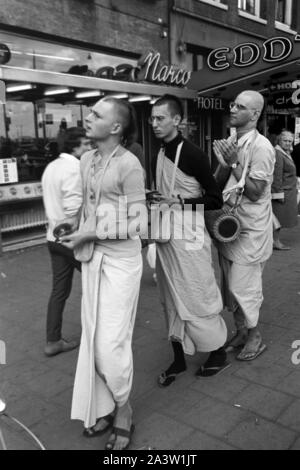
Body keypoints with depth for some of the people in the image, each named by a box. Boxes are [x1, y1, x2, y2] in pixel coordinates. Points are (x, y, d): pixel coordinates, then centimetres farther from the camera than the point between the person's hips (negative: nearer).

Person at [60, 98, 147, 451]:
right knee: (93, 338, 14)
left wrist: (91, 234, -15)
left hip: (120, 260, -7)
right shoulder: (87, 160, 7)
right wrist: (79, 235, 4)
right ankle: (103, 407, 34)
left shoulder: (128, 164, -15)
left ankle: (123, 411, 25)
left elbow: (138, 223, -15)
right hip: (91, 258, 7)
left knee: (112, 343, -1)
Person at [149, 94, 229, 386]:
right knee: (171, 300, 13)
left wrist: (180, 203, -19)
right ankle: (178, 359, 27)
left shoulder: (192, 154, -12)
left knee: (197, 297, 2)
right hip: (165, 237, 7)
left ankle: (218, 354, 25)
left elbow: (215, 199, -11)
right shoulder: (157, 159, 10)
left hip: (188, 237, -7)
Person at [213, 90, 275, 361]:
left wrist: (234, 163, -22)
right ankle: (241, 332, 33)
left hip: (250, 231, -7)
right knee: (232, 285, 15)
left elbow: (255, 192, -20)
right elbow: (217, 184, 9)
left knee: (243, 287, 0)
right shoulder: (231, 144, 8)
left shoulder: (261, 147, -15)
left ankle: (255, 337, 22)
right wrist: (224, 163, -9)